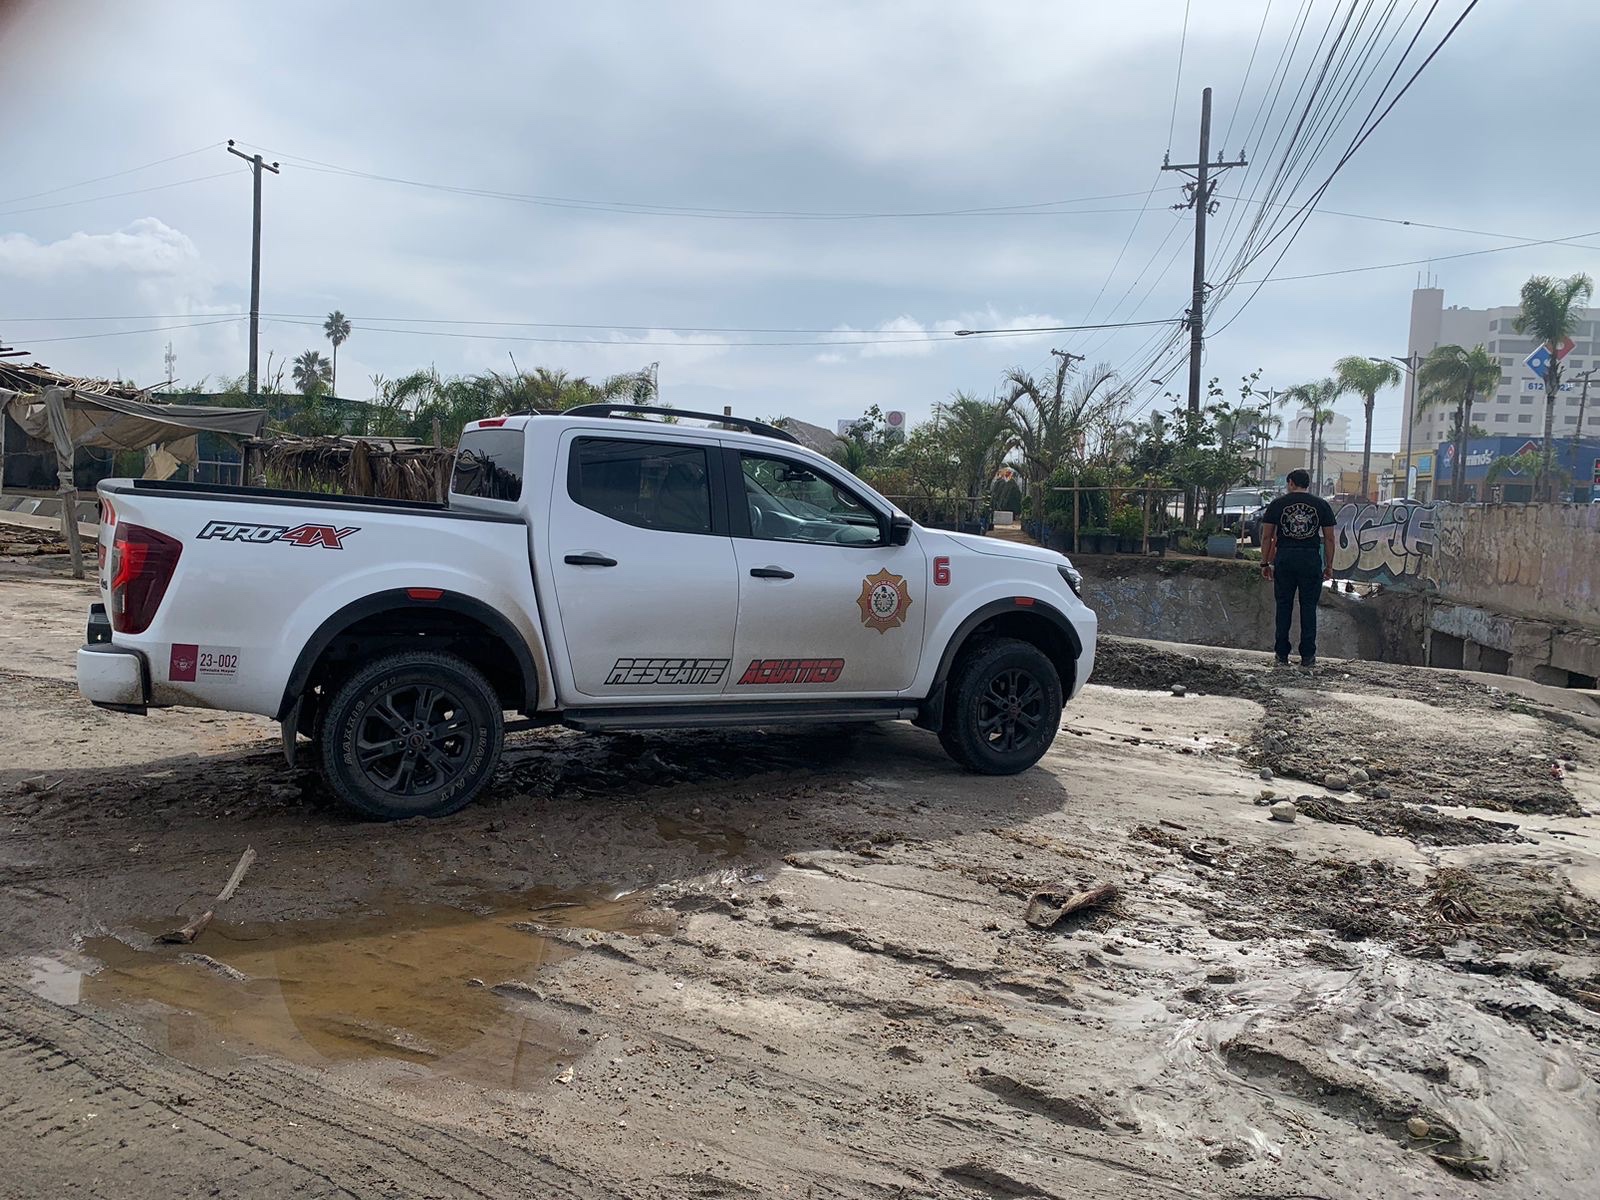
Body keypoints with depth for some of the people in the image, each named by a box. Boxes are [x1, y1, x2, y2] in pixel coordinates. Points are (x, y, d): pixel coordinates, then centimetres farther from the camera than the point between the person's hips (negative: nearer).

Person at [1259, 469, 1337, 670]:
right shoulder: (1322, 505, 6)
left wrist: (1265, 563, 10)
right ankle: (1307, 657, 4)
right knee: (1308, 608, 5)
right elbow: (1329, 538, 5)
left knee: (1284, 606, 7)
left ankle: (1282, 655, 8)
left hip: (1284, 558, 0)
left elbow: (1266, 537, 3)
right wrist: (1329, 566, 11)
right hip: (1311, 559, 0)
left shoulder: (1278, 504, 4)